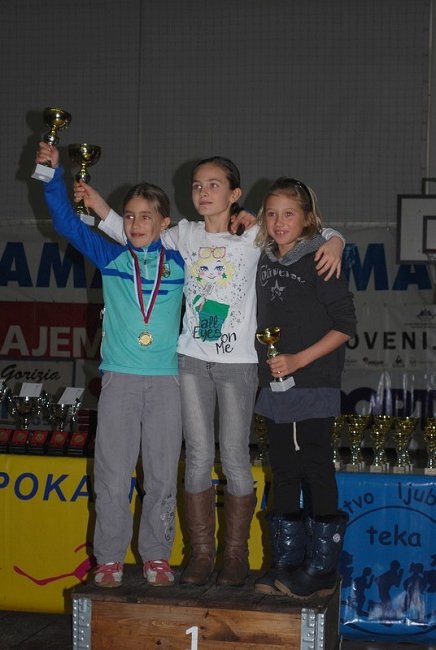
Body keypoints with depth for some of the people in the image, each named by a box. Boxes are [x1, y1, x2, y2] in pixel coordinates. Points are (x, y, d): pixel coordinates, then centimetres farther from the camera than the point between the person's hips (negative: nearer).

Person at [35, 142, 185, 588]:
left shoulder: (180, 263, 7)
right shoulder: (110, 258, 7)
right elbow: (67, 222, 4)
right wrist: (53, 174, -5)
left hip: (166, 380, 0)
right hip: (119, 378, 0)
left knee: (162, 476, 5)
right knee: (112, 475, 0)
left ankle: (157, 556, 18)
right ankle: (109, 558, 10)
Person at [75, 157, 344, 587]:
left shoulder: (254, 238, -2)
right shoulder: (185, 234, 6)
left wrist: (333, 243, -21)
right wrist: (97, 204, -1)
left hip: (237, 361, -2)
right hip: (192, 359, 2)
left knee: (235, 458, 2)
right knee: (198, 457, 3)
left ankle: (235, 556, 13)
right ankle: (201, 554, 12)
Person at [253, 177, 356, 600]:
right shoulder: (265, 263, 11)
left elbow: (344, 325, -10)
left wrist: (299, 359, -16)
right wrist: (270, 365, 3)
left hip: (313, 387, -6)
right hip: (274, 387, 6)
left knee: (316, 473, -3)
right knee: (284, 474, 11)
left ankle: (321, 568, 3)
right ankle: (286, 561, 19)